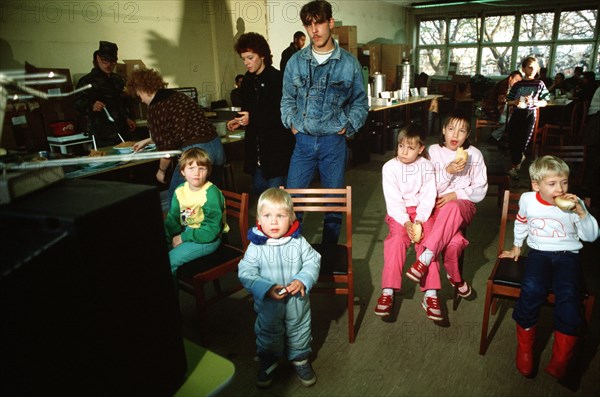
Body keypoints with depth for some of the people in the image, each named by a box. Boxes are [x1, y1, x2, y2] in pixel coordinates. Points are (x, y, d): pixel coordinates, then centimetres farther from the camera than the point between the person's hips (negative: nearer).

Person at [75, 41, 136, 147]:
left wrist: (127, 119, 17)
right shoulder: (88, 81, -4)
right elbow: (79, 104, -13)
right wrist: (92, 107, -33)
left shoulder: (118, 79, 18)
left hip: (122, 132, 7)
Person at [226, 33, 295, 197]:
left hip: (277, 147, -8)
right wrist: (240, 121, 2)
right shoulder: (248, 80, 11)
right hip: (257, 148, 8)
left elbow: (284, 115, -19)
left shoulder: (278, 79, -14)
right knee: (258, 189, 15)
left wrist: (253, 119, -21)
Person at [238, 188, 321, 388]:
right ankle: (267, 362, 47)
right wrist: (267, 288, -29)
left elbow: (313, 261, -8)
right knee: (268, 334, 22)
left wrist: (302, 280, -25)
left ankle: (300, 359, 48)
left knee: (298, 331, 22)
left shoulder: (298, 242, -13)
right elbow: (245, 273, -18)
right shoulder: (256, 246, -18)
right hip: (268, 304, -1)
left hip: (297, 302, 1)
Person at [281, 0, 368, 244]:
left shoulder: (349, 63, 0)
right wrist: (291, 123, -1)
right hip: (303, 141, 1)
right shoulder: (296, 62, 4)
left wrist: (348, 127, -4)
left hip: (334, 141, -1)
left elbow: (360, 103, 7)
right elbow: (287, 99, 12)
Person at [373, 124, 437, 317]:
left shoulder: (427, 167, 0)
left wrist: (419, 220, -20)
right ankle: (388, 292, -27)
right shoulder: (390, 167, -4)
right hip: (398, 213, -1)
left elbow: (428, 197, -5)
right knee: (397, 237, -27)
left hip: (421, 211, 1)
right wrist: (406, 222, -21)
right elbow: (393, 200, -9)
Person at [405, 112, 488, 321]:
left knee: (452, 207, -39)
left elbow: (480, 190, 5)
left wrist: (456, 195, -11)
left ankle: (425, 259, -40)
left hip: (463, 205, 0)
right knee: (453, 242, -33)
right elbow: (431, 188, 1)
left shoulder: (474, 154, 8)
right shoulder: (434, 151, 7)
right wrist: (448, 171, -15)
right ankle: (454, 278, -15)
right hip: (437, 205, 0)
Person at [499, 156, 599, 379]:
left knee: (568, 296, -28)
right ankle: (524, 349, -9)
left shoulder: (573, 204, -1)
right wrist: (517, 246, 28)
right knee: (531, 289, -30)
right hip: (539, 252, 0)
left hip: (568, 254, 0)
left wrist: (581, 213, -15)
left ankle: (560, 362, -12)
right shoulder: (527, 200, 2)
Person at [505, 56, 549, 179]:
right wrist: (515, 102, -12)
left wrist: (534, 102, -17)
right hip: (516, 114, 2)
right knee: (512, 140, 2)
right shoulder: (517, 85, 6)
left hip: (530, 115, -2)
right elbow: (508, 101, 9)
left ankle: (514, 167, 9)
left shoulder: (539, 84, 2)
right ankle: (520, 157, 30)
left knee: (523, 141, -1)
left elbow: (544, 102, 2)